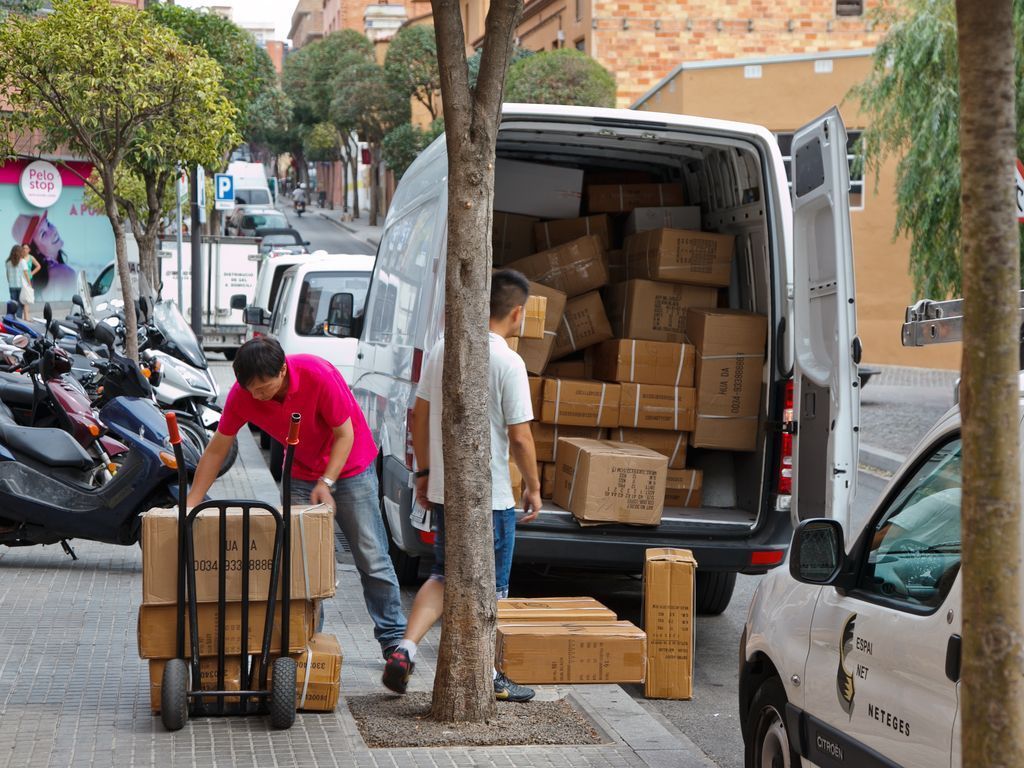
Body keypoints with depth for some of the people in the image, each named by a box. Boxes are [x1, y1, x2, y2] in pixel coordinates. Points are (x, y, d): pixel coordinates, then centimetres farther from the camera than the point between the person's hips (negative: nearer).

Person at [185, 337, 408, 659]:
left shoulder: (319, 376, -31)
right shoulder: (242, 395, -20)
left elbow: (345, 434, -19)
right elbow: (215, 451, -10)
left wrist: (326, 482, -28)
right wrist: (189, 506, -11)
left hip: (350, 466, -3)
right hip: (301, 474, 3)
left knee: (372, 557, -2)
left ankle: (393, 638, 6)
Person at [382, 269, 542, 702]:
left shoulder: (442, 348, 3)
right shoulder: (508, 363, -16)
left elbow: (420, 416, 9)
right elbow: (520, 438, -15)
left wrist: (424, 473, 18)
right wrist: (534, 487, -1)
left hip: (442, 490, 6)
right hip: (490, 496, -6)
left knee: (444, 575, 18)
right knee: (488, 586, 9)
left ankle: (406, 648, 0)